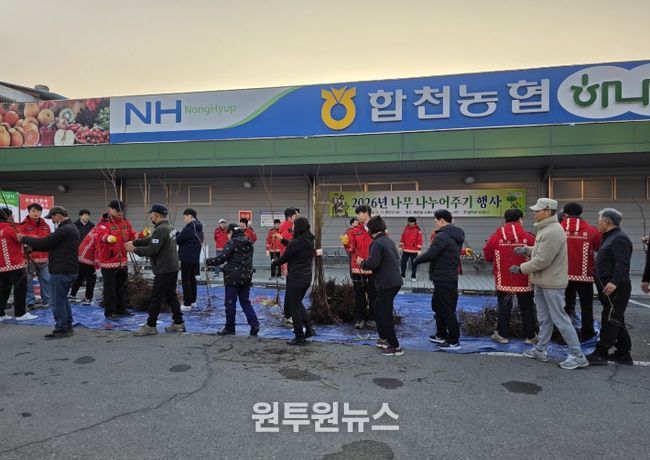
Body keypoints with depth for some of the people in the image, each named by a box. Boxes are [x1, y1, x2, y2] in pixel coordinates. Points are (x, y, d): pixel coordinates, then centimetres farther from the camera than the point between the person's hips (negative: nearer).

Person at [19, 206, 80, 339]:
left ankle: (61, 329, 6)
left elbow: (45, 243, -18)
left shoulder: (64, 230, -18)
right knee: (63, 299, 19)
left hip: (61, 272, -10)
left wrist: (24, 239, -4)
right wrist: (32, 246, 11)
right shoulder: (71, 228, 15)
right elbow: (51, 245, 18)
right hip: (69, 270, 10)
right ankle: (67, 326, 27)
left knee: (58, 301, -1)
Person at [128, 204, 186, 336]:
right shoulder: (170, 227, 11)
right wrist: (134, 242, 11)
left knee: (155, 298, 0)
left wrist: (135, 250, -10)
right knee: (171, 296, 15)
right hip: (173, 268, 9)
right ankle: (178, 323, 19)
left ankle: (150, 326, 8)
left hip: (163, 270, -9)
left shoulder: (160, 230, -20)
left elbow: (152, 250, -22)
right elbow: (151, 240, 17)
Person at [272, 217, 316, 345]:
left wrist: (274, 262, 9)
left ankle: (299, 337, 13)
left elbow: (284, 258, -11)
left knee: (294, 306, 6)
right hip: (307, 277, 8)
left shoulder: (296, 242, -20)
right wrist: (282, 240, 22)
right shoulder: (309, 241, 3)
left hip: (295, 278, -8)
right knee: (297, 303, 25)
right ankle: (308, 328, 18)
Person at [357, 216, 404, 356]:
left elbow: (373, 263, -22)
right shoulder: (389, 241, 13)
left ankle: (395, 347, 3)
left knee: (385, 315, -2)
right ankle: (384, 339, 28)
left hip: (386, 283, -9)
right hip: (395, 280, 9)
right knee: (378, 308, 22)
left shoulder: (377, 243, -14)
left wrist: (362, 263, -2)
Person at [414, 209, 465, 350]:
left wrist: (416, 260, -6)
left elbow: (430, 254, -23)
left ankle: (454, 341, 7)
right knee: (437, 305, 22)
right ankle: (441, 334, 31)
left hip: (442, 279, -10)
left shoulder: (443, 236, -19)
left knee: (446, 309, -2)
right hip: (451, 276, 10)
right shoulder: (456, 236, 13)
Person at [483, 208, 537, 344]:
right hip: (524, 280, 0)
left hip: (503, 280, 1)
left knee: (504, 306, 11)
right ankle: (530, 336, 21)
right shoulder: (528, 237, -10)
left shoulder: (496, 236, -6)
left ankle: (502, 334, 16)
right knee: (527, 307, 13)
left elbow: (487, 256, 2)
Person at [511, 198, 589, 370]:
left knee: (560, 319, -2)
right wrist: (526, 249, 5)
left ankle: (577, 356, 8)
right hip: (542, 282, 10)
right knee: (544, 319, 17)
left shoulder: (553, 231, -22)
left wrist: (521, 268, -15)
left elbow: (542, 260, -24)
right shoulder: (546, 229, 11)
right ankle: (540, 350, 28)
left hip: (552, 283, -10)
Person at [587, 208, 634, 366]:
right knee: (617, 321, 15)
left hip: (615, 288, -11)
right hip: (609, 287, 11)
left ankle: (601, 354, 0)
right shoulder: (610, 237, 18)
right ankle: (623, 354, 23)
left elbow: (622, 264, -26)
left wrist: (614, 282, -34)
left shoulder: (619, 238, -15)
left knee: (610, 321, -5)